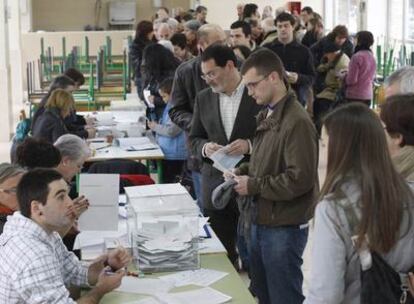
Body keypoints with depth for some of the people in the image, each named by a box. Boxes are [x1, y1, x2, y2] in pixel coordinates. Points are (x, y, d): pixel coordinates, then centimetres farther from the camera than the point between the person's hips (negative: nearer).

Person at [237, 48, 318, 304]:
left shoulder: (297, 121, -20)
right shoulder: (268, 115, 10)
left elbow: (300, 179, -24)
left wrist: (253, 186, -19)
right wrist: (244, 172, 2)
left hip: (284, 227, -9)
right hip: (262, 220, 9)